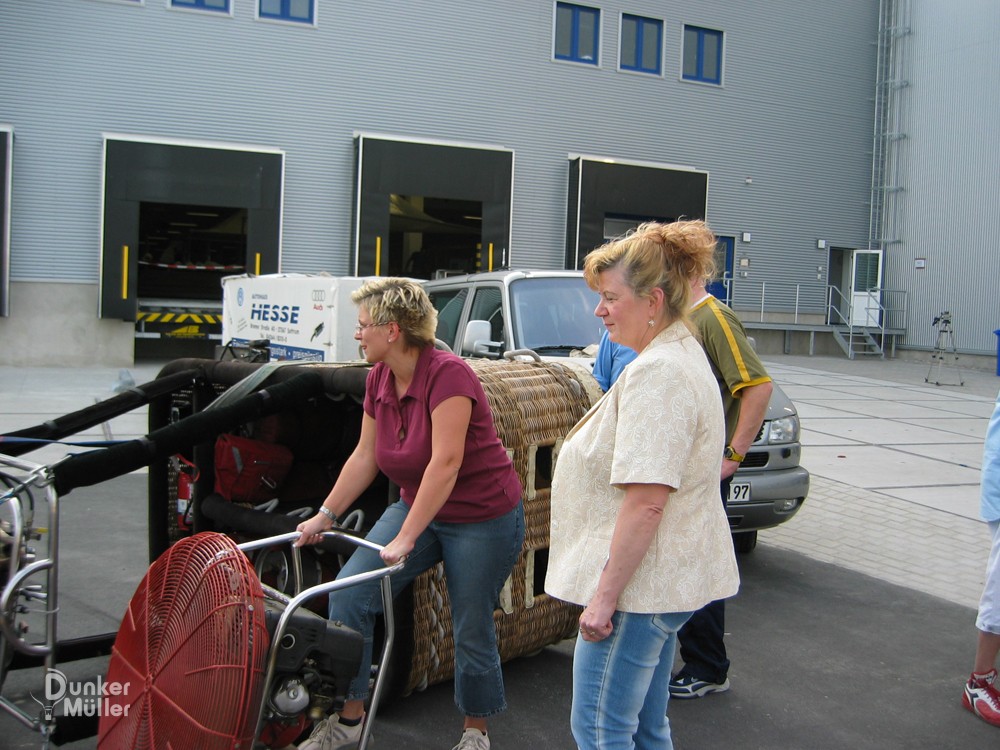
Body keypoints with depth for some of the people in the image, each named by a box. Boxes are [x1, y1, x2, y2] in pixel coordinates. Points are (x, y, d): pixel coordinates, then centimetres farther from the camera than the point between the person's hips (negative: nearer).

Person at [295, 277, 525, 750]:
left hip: (482, 519, -7)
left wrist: (405, 540, -29)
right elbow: (365, 456, 8)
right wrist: (325, 515, 7)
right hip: (417, 508, 7)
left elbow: (446, 462, -29)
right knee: (349, 595, -6)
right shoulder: (378, 379, 0)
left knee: (471, 630, 4)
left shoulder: (448, 374, -24)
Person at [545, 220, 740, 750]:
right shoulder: (683, 353, 13)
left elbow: (646, 502, -27)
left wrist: (605, 595, -22)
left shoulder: (656, 373, -22)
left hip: (637, 584, -11)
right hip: (666, 579, 11)